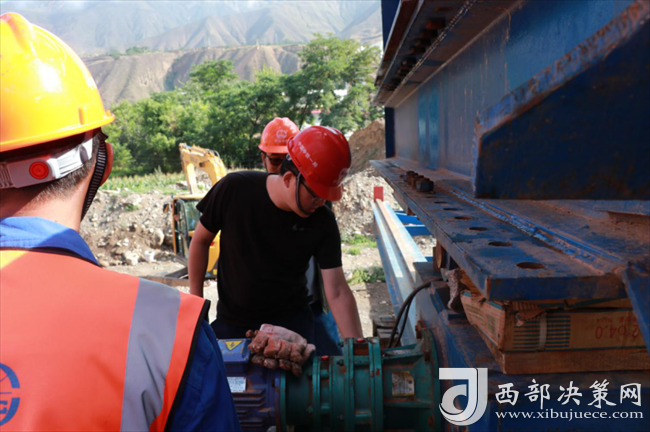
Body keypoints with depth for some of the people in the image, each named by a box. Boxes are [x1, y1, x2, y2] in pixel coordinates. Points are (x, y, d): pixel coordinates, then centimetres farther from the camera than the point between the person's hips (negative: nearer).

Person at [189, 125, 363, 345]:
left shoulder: (323, 223, -17)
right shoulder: (234, 189, -19)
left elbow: (338, 293, -17)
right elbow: (201, 241, -3)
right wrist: (196, 300, 0)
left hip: (291, 322, 0)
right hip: (231, 322, 0)